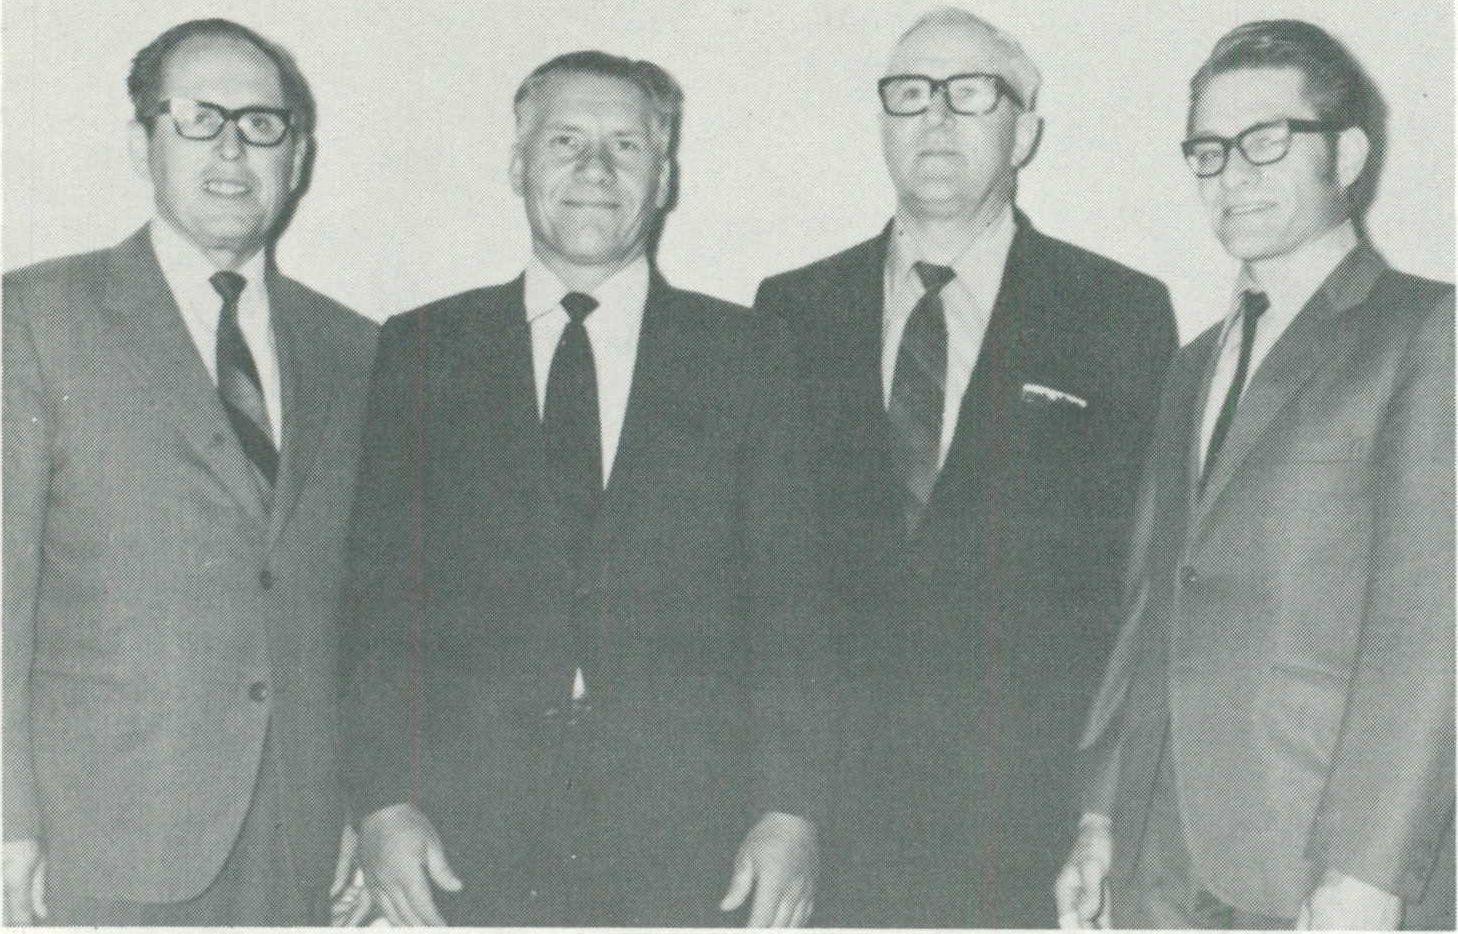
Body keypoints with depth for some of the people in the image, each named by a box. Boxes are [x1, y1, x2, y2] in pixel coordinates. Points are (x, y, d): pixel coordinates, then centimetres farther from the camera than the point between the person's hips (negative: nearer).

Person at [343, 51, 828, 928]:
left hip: (685, 833, 0)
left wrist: (790, 808, -3)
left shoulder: (743, 353, 8)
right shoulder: (423, 351, 9)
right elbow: (382, 595, 5)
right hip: (468, 838, 1)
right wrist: (384, 800, -4)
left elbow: (784, 601, 4)